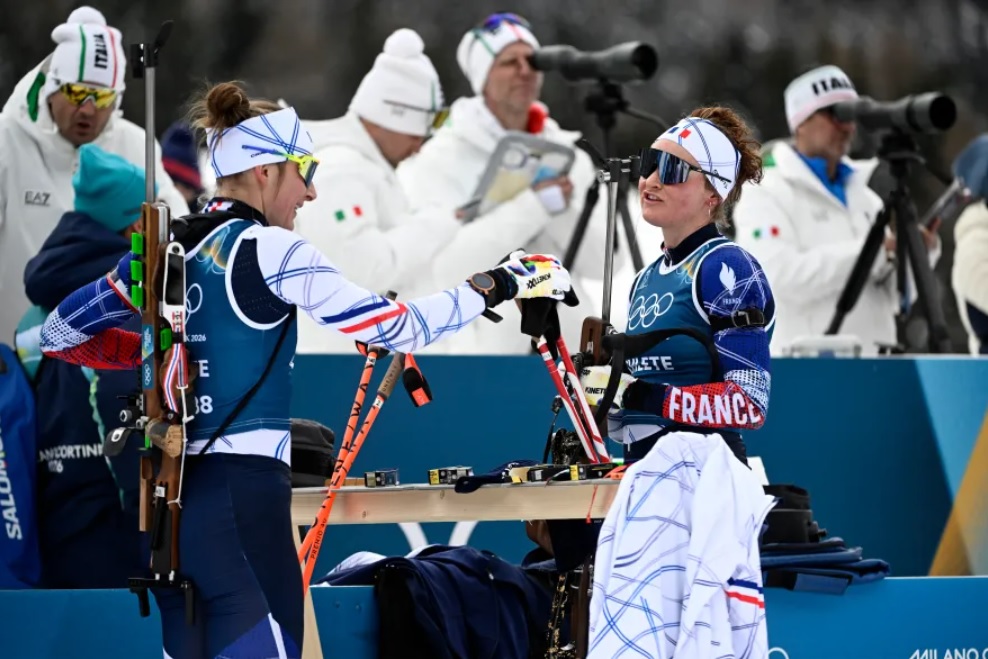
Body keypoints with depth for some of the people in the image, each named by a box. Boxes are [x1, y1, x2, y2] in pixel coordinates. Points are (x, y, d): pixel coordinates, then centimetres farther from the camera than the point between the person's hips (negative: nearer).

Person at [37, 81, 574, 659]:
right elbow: (396, 328, -10)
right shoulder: (269, 250, -8)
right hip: (241, 496, -7)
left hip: (168, 499, 8)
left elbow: (61, 333, 19)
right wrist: (493, 286, 0)